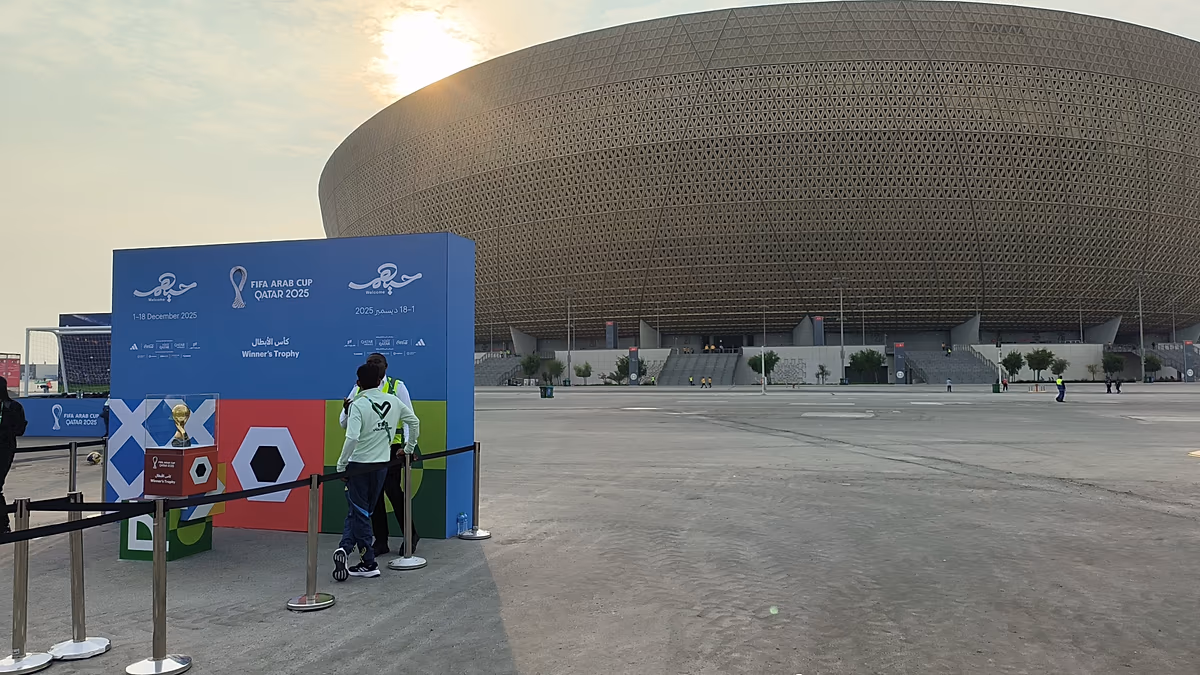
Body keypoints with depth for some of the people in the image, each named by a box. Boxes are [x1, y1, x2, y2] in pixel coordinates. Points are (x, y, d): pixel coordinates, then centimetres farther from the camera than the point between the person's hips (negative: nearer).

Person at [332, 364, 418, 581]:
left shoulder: (357, 405, -13)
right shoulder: (393, 401, 3)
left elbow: (352, 437, -24)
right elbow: (414, 422, 14)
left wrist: (341, 465, -13)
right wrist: (409, 448, 27)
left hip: (359, 466, -4)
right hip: (381, 465, 4)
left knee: (359, 513, 5)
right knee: (359, 511, 15)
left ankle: (370, 564, 3)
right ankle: (346, 548, 5)